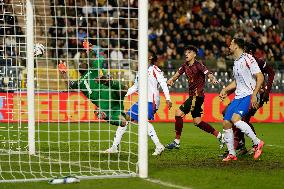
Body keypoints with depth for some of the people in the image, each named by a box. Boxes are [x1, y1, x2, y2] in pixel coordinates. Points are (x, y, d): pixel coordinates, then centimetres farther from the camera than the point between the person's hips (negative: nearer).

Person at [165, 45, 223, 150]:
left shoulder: (198, 65, -14)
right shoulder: (185, 65, 9)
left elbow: (209, 75, -23)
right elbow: (177, 74, 7)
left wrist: (213, 79, -45)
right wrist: (171, 80, -15)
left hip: (198, 95, -8)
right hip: (192, 95, 8)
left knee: (179, 113, -12)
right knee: (197, 122, 11)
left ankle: (177, 141, -5)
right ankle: (219, 135, 22)